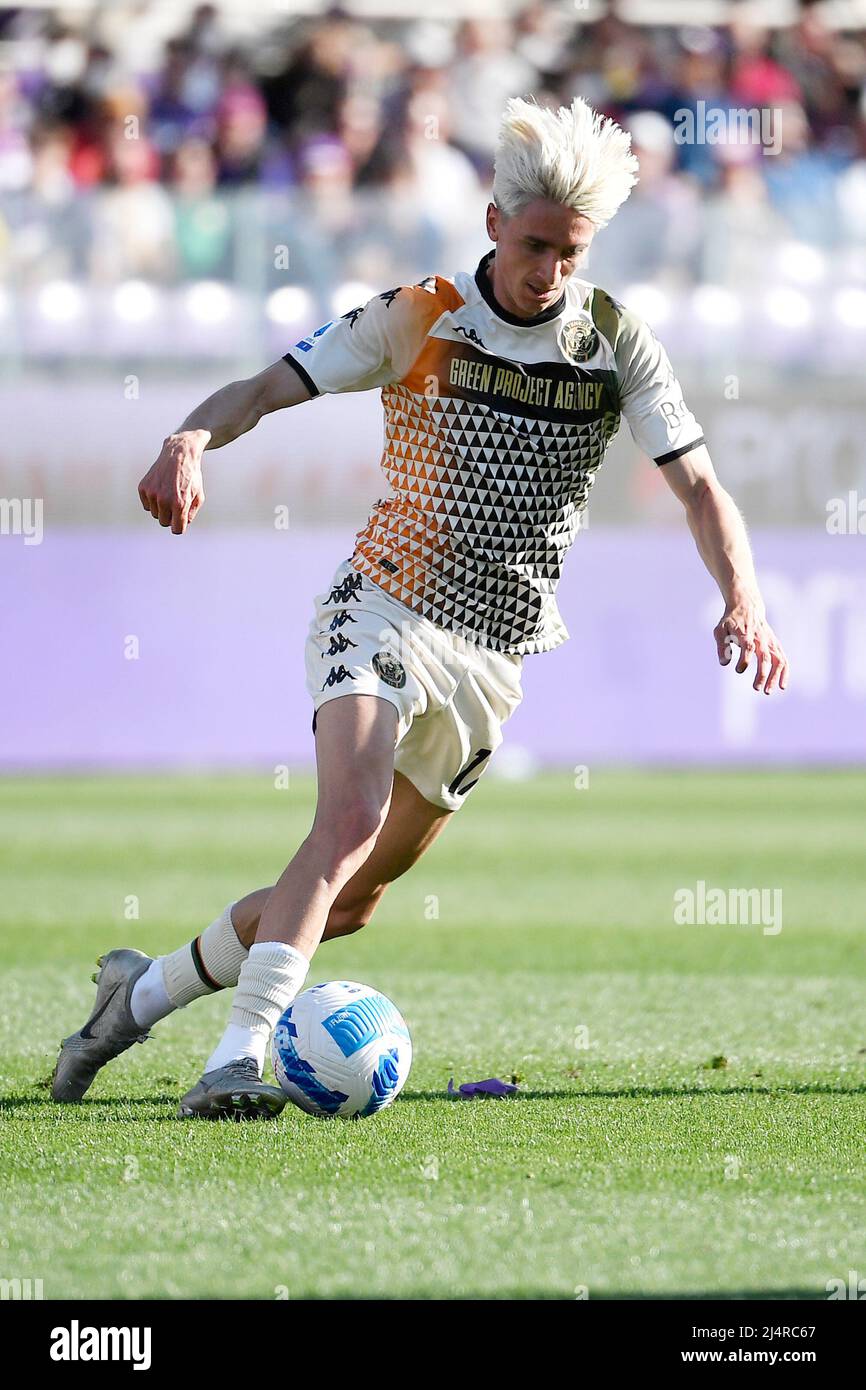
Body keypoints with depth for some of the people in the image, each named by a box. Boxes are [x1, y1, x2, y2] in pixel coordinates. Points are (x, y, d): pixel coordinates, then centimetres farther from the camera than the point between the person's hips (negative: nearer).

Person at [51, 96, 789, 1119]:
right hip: (383, 614, -4)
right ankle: (236, 1061, -35)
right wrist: (191, 440, -29)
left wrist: (742, 600, -21)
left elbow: (697, 486, -2)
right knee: (351, 821, -30)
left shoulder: (618, 344, 1)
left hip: (493, 659, 4)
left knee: (355, 897, 9)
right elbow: (264, 388, -6)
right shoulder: (420, 321, -5)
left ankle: (146, 989, 30)